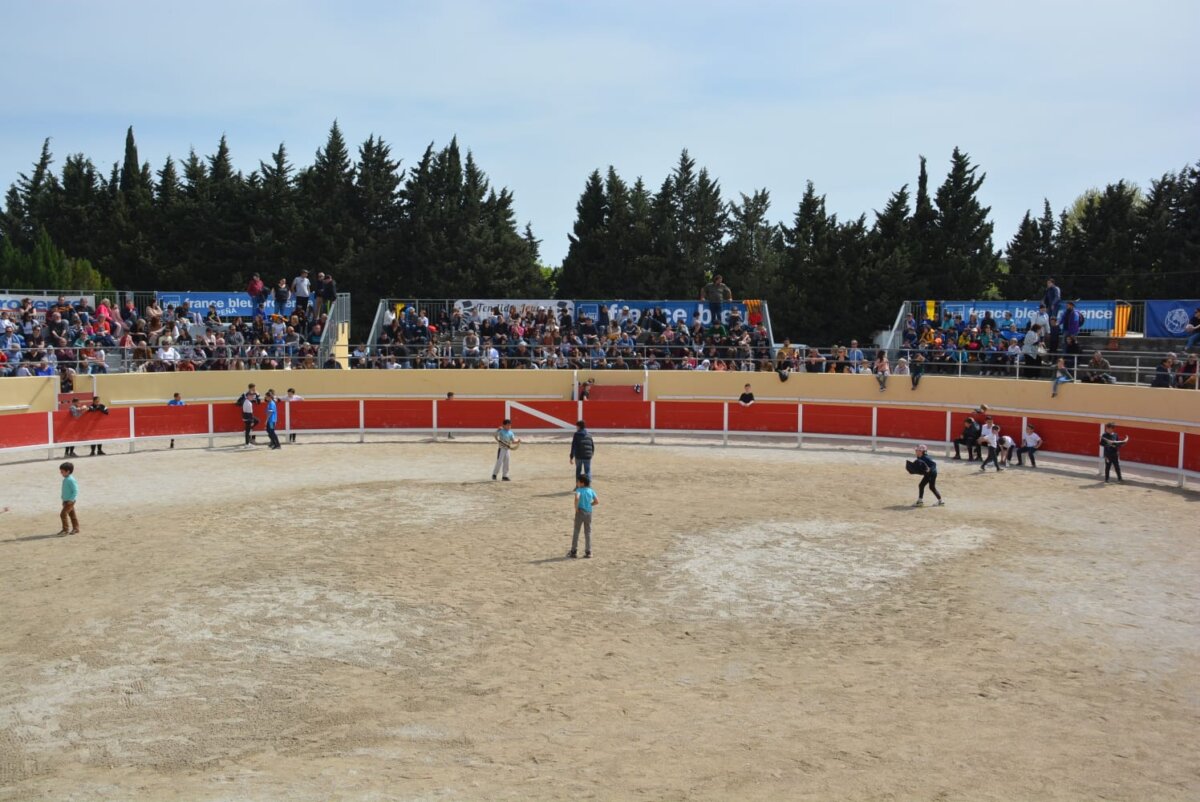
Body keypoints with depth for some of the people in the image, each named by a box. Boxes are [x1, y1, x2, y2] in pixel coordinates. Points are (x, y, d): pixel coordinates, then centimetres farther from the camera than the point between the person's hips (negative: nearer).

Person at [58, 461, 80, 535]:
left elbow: (75, 491, -21)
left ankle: (65, 530, -5)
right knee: (72, 514, 13)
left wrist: (71, 500, -22)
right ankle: (75, 528, 19)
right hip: (66, 501, 9)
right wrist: (64, 499, 19)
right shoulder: (65, 479, 10)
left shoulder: (71, 480, -20)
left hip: (70, 501, -9)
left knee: (63, 514, -11)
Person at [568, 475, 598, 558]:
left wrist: (576, 507, -18)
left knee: (576, 532, 7)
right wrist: (589, 504, 11)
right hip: (589, 513, 4)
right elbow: (597, 501, 3)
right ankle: (588, 552, 10)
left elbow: (577, 498, -30)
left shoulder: (579, 490, -10)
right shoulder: (591, 491, 4)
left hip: (580, 512, -4)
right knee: (588, 533, 10)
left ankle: (574, 551, 12)